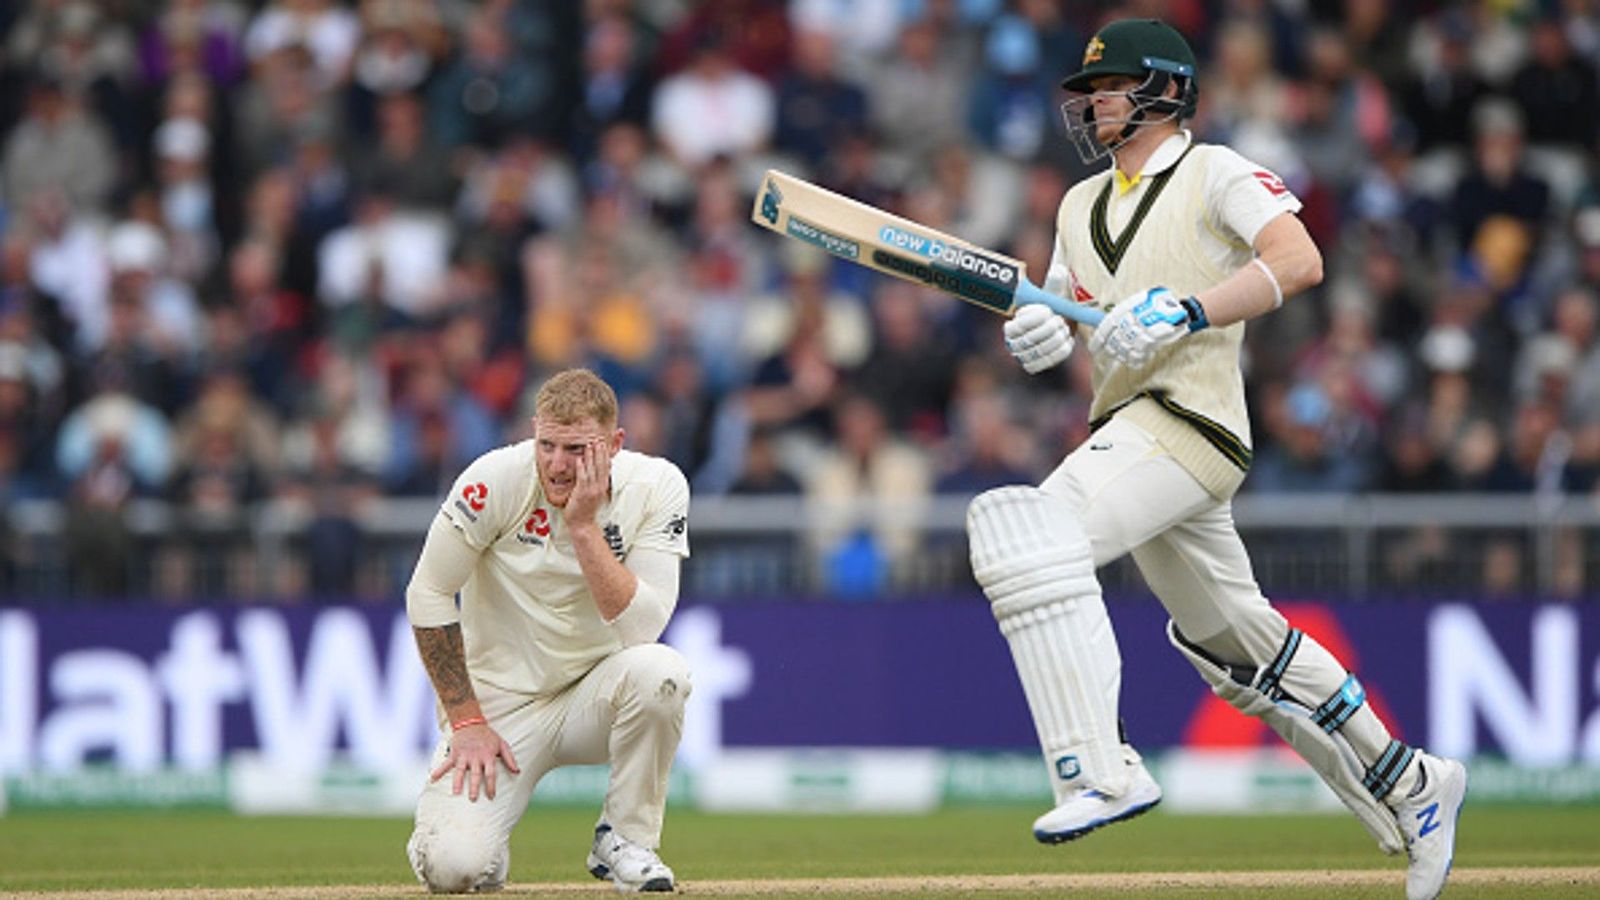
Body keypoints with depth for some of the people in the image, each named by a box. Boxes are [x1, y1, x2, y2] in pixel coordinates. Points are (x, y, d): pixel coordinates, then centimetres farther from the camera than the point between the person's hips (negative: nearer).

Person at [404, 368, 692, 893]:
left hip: (593, 700, 2)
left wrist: (584, 526, -28)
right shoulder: (497, 481, -17)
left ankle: (625, 840, -9)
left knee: (658, 670, -33)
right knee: (453, 868, -25)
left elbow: (639, 629, -21)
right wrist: (466, 721, -10)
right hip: (500, 704, -2)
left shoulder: (657, 488, -12)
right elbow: (429, 594, -8)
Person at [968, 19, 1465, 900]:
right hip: (1127, 429, 9)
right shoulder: (1082, 206, 23)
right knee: (1239, 642, 14)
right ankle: (1409, 786, 26)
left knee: (1032, 530, -28)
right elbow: (1062, 320, 20)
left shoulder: (1214, 173, 0)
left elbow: (1299, 260, -15)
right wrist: (1032, 335, -5)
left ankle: (1099, 770, -35)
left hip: (1189, 421, -9)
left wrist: (1186, 311, -26)